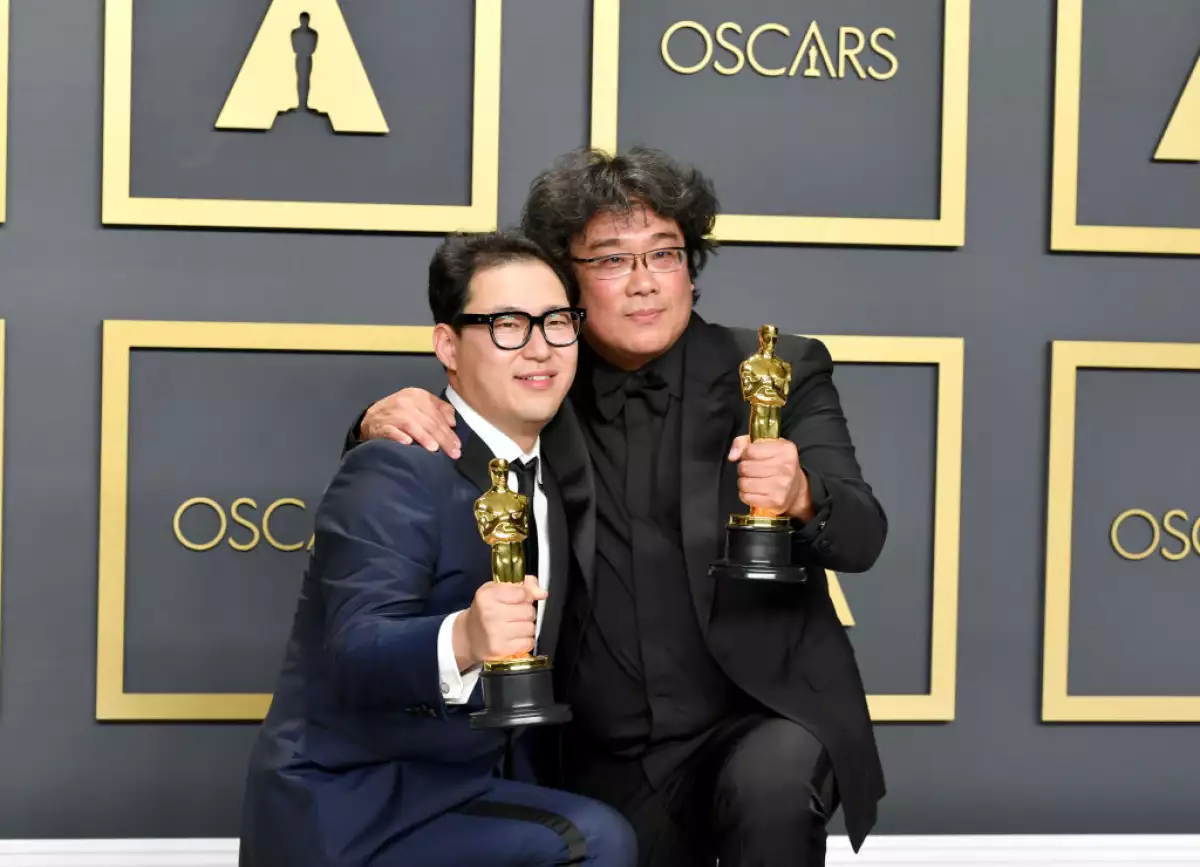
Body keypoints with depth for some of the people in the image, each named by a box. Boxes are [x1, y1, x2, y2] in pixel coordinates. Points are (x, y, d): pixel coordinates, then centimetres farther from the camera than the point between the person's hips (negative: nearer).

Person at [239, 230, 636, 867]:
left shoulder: (545, 479, 11)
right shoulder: (395, 473, -16)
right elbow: (357, 655, -30)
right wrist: (461, 640, -47)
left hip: (452, 793, 9)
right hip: (346, 811, -9)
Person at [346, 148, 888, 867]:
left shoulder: (779, 374, -2)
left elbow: (862, 538, -10)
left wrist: (800, 497, -33)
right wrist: (383, 428, -18)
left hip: (766, 717, -3)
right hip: (607, 766, 3)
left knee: (767, 780, -32)